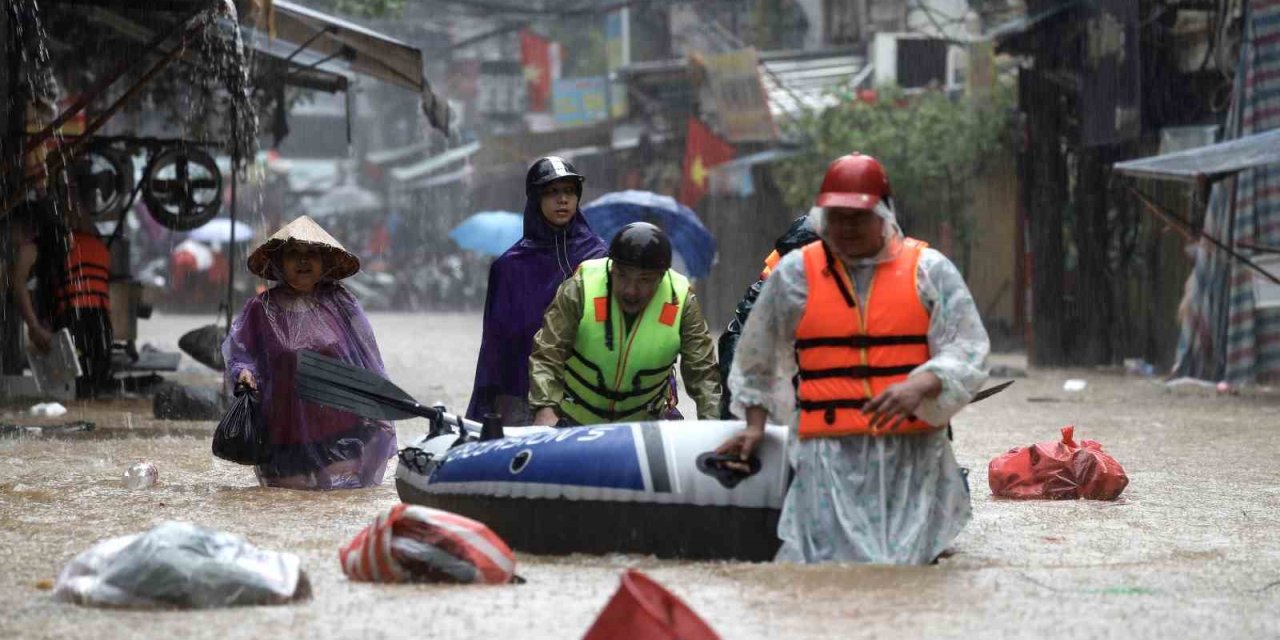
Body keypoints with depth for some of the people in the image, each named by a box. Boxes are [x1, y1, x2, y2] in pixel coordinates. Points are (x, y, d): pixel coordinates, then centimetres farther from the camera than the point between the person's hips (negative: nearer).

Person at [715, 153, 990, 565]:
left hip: (912, 451, 0)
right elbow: (757, 359, 24)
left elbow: (967, 352, 1)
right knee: (832, 556, -16)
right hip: (831, 453, 0)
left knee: (906, 560, -11)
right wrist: (755, 425, 19)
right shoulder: (795, 274, 11)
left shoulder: (928, 269, 7)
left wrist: (920, 386, -17)